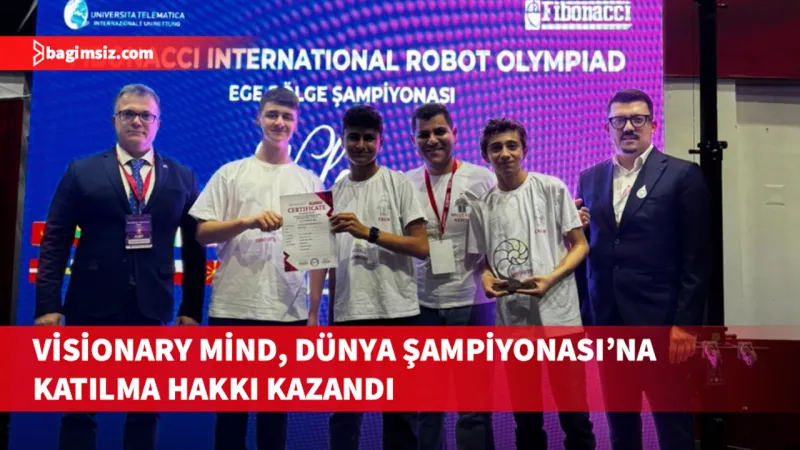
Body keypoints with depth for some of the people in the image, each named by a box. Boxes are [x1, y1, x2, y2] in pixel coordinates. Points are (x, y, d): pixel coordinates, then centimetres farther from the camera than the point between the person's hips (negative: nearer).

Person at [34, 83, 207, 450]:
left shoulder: (182, 178, 7)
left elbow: (194, 248, 6)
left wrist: (192, 309, 3)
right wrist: (48, 305, -6)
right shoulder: (81, 172, 4)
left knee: (146, 410, 10)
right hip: (91, 306, -1)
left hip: (152, 308, 1)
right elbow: (54, 242, 1)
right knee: (80, 409, 8)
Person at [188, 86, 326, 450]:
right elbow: (201, 233, 0)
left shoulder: (310, 181, 9)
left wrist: (314, 311, 3)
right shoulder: (231, 173, 5)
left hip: (288, 311, 1)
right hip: (233, 307, -1)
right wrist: (248, 221, -17)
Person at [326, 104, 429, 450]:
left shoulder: (399, 184, 0)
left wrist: (368, 232, -17)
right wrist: (330, 312, 11)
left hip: (396, 310, -3)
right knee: (343, 408, 8)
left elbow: (421, 247, -8)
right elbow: (332, 259, 14)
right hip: (348, 312, 3)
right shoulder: (335, 192, 11)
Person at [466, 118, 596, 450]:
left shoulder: (551, 188, -1)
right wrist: (486, 278, -8)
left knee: (573, 408, 3)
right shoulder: (482, 206, 7)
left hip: (557, 314, -3)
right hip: (512, 320, 3)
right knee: (525, 413, 14)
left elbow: (580, 245, 0)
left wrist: (550, 278, -16)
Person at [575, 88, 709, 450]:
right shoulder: (589, 179, 11)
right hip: (607, 320, 4)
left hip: (659, 320, -4)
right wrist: (582, 312, 6)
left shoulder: (683, 175, -2)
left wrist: (685, 323, -11)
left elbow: (695, 259, -6)